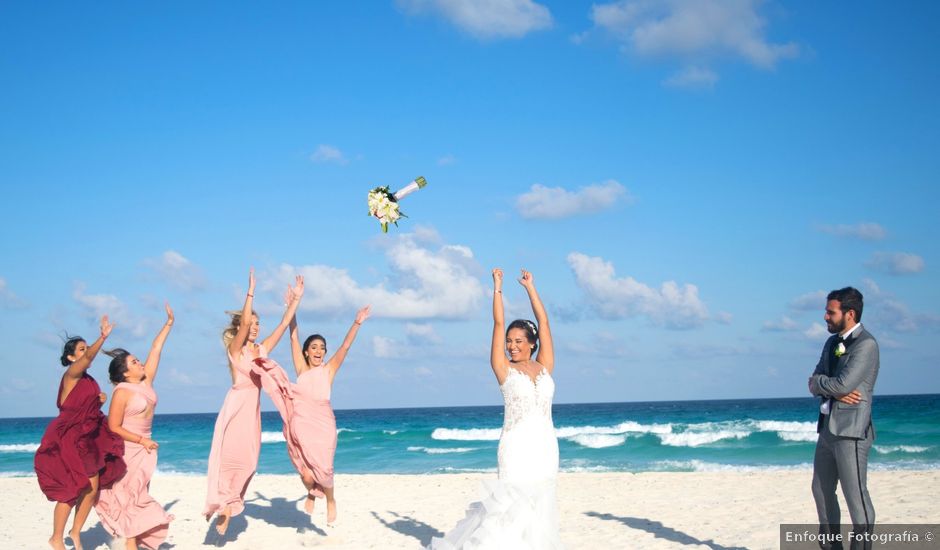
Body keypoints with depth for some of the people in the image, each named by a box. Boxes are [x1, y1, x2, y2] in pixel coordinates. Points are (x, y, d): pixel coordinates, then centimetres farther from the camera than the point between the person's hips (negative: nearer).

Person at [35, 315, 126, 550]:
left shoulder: (88, 380, 12)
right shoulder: (72, 374, -12)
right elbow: (89, 357, -33)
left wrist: (100, 400, 7)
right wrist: (103, 337, -49)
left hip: (86, 438, 8)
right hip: (68, 438, -8)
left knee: (93, 487, 5)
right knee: (72, 490, -5)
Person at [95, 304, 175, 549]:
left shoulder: (146, 381, 2)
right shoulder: (122, 391, -17)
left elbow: (155, 350, 7)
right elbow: (113, 427, -17)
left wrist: (169, 323, 9)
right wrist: (141, 440, -17)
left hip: (144, 447, 7)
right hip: (127, 448, -7)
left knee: (138, 494, 9)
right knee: (130, 495, -6)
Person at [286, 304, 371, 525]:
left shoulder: (328, 369, 6)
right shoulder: (301, 368, 8)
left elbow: (345, 346, -2)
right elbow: (294, 337, 6)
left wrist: (357, 323, -11)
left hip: (323, 424, -1)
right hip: (300, 423, 1)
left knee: (323, 468, -2)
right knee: (305, 470, 0)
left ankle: (330, 501, 25)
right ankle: (312, 492, 32)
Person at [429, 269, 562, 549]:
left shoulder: (544, 367, 10)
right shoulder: (505, 369, 3)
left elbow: (544, 322, 12)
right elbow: (498, 323, 2)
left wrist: (530, 287, 17)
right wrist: (497, 286, 7)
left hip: (545, 445, 4)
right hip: (516, 444, -3)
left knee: (540, 503, 5)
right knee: (515, 504, -7)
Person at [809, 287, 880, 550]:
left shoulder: (866, 344, -12)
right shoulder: (832, 343, 15)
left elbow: (843, 384, -22)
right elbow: (814, 385, 9)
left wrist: (819, 382, -3)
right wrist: (834, 391, -11)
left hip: (851, 431, -9)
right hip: (827, 427, 9)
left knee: (855, 494, -6)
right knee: (821, 491, 14)